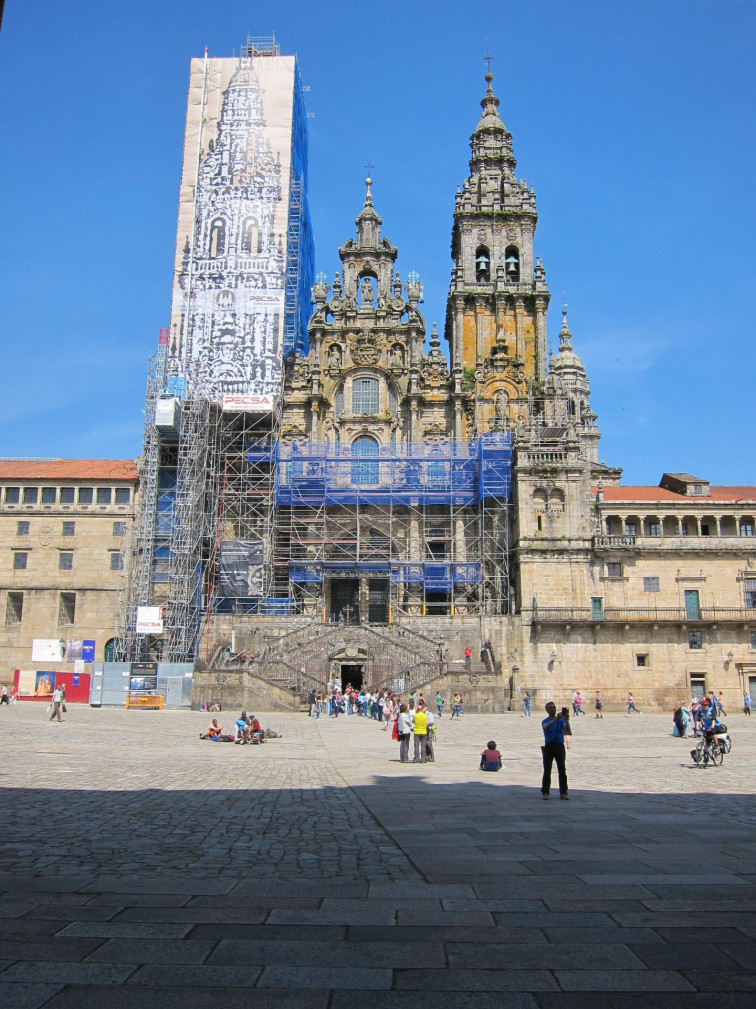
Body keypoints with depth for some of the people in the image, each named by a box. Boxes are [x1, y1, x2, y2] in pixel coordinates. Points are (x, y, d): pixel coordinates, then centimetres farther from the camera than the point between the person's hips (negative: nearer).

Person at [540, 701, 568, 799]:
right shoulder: (545, 721, 4)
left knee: (562, 770, 2)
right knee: (547, 771, 0)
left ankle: (564, 792, 8)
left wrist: (566, 720, -30)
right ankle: (545, 792, 7)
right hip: (549, 747, -2)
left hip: (559, 746, 2)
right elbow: (546, 727, -21)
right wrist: (556, 719, -31)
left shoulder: (561, 720, 9)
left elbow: (566, 728, -11)